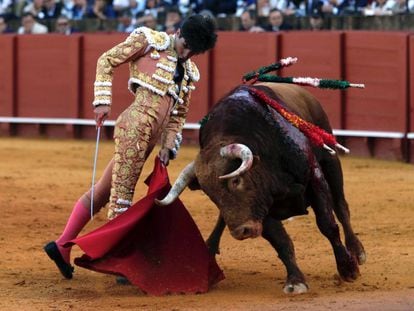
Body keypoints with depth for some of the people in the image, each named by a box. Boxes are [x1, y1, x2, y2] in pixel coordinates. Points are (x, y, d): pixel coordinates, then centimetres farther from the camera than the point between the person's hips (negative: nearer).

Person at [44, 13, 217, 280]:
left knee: (105, 191, 10)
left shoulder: (189, 72, 20)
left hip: (149, 139, 8)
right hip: (135, 125, -8)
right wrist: (103, 101, -8)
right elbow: (107, 60, 2)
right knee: (122, 194, -6)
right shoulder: (150, 41, 2)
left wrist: (169, 146, 12)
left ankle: (62, 246, 15)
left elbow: (179, 114, 25)